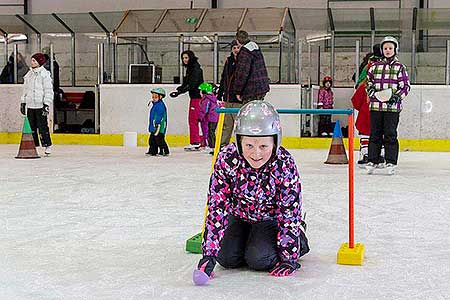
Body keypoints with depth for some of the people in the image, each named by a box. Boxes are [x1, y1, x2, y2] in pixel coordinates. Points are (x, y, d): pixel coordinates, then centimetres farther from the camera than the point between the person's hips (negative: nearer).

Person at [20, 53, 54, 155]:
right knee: (31, 126, 7)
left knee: (42, 126, -6)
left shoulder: (44, 74, -6)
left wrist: (46, 104, -14)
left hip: (40, 105, -6)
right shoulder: (29, 74, 14)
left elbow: (49, 91, -9)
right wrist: (23, 102, 18)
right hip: (30, 105, 6)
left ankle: (47, 145, 4)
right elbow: (26, 89, 21)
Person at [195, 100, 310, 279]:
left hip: (271, 218, -2)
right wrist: (209, 255, -27)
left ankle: (298, 241, 9)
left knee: (259, 260, -20)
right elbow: (216, 207, -25)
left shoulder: (284, 164, -31)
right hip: (240, 216, 2)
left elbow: (290, 212, -23)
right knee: (227, 258, -13)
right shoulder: (226, 159, -28)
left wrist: (289, 258, -22)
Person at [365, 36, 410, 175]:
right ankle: (372, 160, 11)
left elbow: (406, 86, 3)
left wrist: (397, 96, -12)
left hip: (392, 107, -2)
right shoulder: (375, 66, 12)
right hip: (375, 105, 3)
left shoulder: (400, 67, 4)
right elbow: (368, 81, 18)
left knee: (390, 134, -1)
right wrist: (371, 90, -3)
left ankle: (391, 162, 5)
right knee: (375, 133, 4)